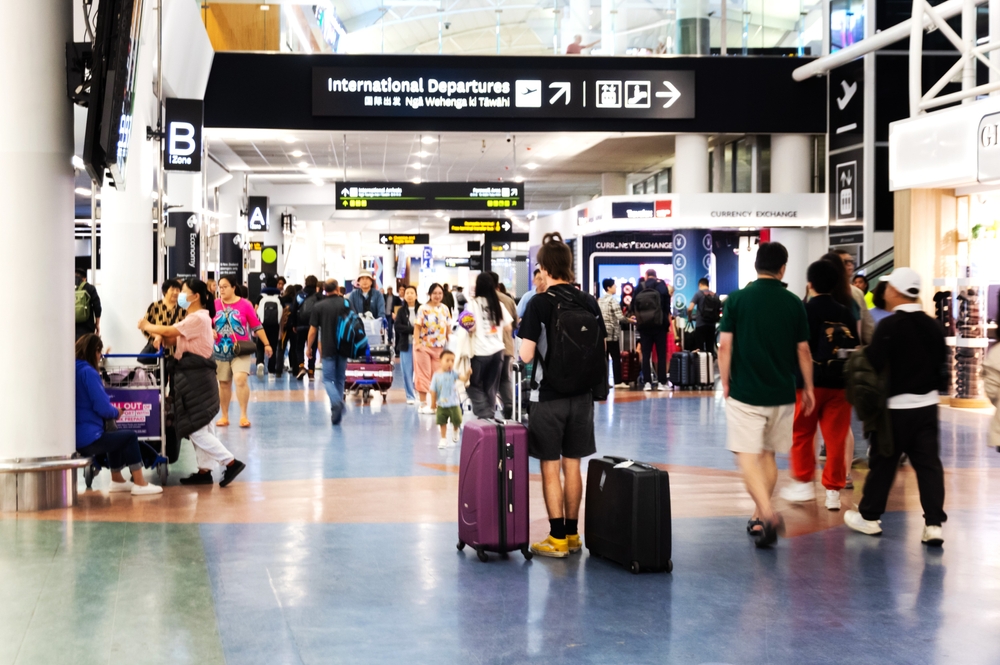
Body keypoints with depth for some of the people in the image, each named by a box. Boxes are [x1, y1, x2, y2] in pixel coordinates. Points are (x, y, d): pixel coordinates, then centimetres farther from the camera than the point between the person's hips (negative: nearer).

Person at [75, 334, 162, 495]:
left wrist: (112, 411, 14)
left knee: (115, 436, 29)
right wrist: (116, 412, 2)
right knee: (130, 436, 8)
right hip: (88, 439, -9)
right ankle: (139, 484, 9)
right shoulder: (88, 372, -15)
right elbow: (103, 408, -19)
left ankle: (117, 480, 33)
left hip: (75, 438, 9)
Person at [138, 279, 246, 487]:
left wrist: (147, 326, -3)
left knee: (196, 428, -10)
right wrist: (159, 336, -10)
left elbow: (170, 331, -19)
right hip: (193, 376, 11)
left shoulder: (198, 318, -14)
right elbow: (172, 340, 12)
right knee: (200, 427, 12)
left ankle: (231, 462, -10)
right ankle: (204, 470, 16)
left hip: (196, 376, -11)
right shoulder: (193, 318, 19)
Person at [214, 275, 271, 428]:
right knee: (224, 383, 10)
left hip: (241, 350, -3)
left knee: (240, 379, -19)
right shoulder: (214, 305, 1)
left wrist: (266, 344, -1)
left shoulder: (245, 304, -5)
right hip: (221, 350, 3)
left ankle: (243, 415, -10)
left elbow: (257, 326, -1)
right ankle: (224, 416, 22)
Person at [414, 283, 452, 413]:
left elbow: (448, 328, 10)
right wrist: (417, 343, -14)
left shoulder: (445, 309, 6)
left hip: (440, 347, 4)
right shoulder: (423, 309, -6)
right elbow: (417, 327, -8)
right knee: (424, 374, 0)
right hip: (424, 346, -4)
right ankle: (423, 404, 4)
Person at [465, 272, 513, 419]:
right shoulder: (498, 304, 7)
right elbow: (508, 327, 10)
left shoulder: (474, 303, -5)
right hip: (498, 350, 4)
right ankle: (490, 414, 13)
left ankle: (484, 414, -6)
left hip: (480, 351, -4)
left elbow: (471, 327, -14)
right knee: (491, 386, 13)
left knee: (475, 384, 9)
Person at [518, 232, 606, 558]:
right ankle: (572, 534, 21)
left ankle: (557, 538, 5)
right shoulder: (590, 303, 0)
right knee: (573, 467, 14)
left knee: (550, 469, 4)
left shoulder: (539, 304, -13)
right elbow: (600, 350, 6)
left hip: (549, 395, -4)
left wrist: (523, 349, 6)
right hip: (582, 394, 5)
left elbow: (526, 355, -15)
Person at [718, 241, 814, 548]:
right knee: (768, 455, 16)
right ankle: (760, 517, 22)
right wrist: (808, 388, 17)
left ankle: (767, 514, -22)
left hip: (745, 393, -3)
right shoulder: (794, 303, 0)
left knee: (748, 455, -3)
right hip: (781, 393, 3)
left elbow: (725, 346, -7)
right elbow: (803, 352, 5)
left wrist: (725, 383, 5)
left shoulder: (737, 299, -6)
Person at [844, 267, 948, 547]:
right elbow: (941, 365, 11)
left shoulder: (889, 325, -16)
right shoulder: (934, 326, 3)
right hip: (927, 404, 5)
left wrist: (862, 353, 1)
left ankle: (869, 516, 21)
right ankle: (934, 523, -1)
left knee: (883, 462, 8)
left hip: (896, 406, -5)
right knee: (928, 463, 4)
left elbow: (873, 363, -19)